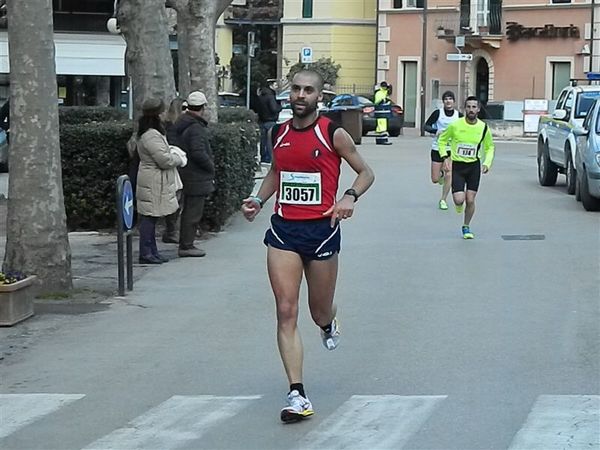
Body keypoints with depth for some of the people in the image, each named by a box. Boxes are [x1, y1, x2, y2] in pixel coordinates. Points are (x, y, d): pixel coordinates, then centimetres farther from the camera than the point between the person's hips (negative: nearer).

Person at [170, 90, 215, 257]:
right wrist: (211, 166, -13)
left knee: (189, 210, 18)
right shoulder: (196, 128, -19)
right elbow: (199, 153, -26)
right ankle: (186, 245, -3)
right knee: (193, 212, -5)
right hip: (196, 177, -10)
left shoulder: (179, 124, 12)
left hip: (185, 174, 10)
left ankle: (185, 244, 25)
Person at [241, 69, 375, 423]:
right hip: (283, 229, 3)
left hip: (321, 229, -3)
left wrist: (350, 197, -18)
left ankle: (330, 322, 52)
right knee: (286, 312, -7)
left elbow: (366, 172, 1)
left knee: (320, 313, 11)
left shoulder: (333, 134, -6)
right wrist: (259, 199, 8)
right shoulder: (279, 133, 7)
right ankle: (297, 395, -6)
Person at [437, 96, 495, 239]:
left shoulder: (483, 128, -6)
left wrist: (487, 163, -4)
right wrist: (445, 157, -8)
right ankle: (458, 204, 26)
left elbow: (489, 147, 11)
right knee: (459, 199, -13)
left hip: (474, 166, 2)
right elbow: (442, 140, 4)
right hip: (457, 165, -2)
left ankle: (466, 227, 23)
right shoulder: (455, 125, -12)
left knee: (470, 200, 0)